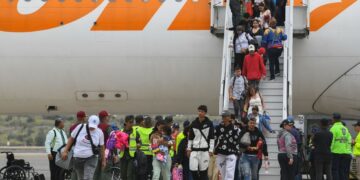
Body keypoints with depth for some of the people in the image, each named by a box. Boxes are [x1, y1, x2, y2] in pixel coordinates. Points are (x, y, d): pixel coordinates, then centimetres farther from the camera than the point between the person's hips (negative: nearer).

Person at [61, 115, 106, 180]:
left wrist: (103, 160, 12)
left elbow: (102, 147, 7)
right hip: (78, 158, 2)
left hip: (91, 158, -2)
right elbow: (71, 138, 4)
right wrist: (65, 151, 1)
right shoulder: (80, 127, -5)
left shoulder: (99, 132, -3)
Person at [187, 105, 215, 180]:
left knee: (203, 171, 0)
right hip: (194, 150, 2)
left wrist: (211, 150, -5)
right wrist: (189, 148, 10)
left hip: (205, 150, -2)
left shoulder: (209, 124, 0)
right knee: (193, 169, -6)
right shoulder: (194, 123, 8)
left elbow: (212, 138, 0)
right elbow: (190, 137, 14)